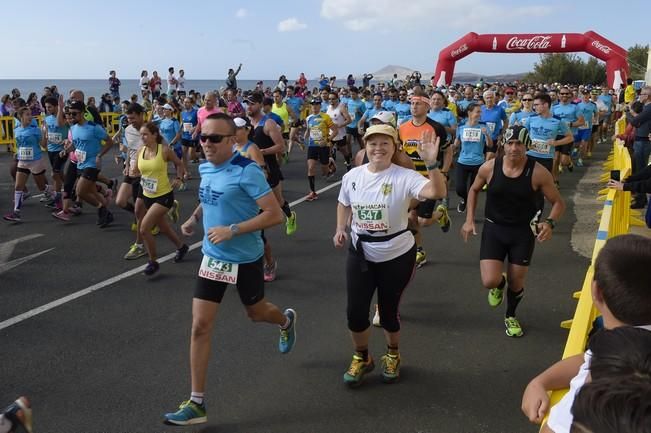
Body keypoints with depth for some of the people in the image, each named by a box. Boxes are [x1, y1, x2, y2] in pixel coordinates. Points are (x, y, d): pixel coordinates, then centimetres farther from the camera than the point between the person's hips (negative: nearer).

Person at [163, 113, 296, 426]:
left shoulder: (247, 171, -21)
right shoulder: (204, 168, 0)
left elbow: (275, 214, -24)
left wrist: (232, 230, -29)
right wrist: (194, 218, 3)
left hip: (245, 259, -5)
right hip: (212, 257, 5)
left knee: (256, 313, 19)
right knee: (200, 326, 0)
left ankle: (286, 321, 57)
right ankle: (197, 403, 10)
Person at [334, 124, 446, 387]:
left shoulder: (404, 177, -18)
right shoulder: (352, 176, -4)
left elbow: (438, 193, -33)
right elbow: (344, 204, 14)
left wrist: (431, 163, -47)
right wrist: (340, 229, -1)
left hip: (397, 256, -3)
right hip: (360, 254, 3)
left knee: (388, 311, 10)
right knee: (355, 312, 4)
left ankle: (393, 356, 42)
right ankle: (361, 358, 33)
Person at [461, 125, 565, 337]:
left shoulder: (538, 173, -17)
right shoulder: (489, 167, -12)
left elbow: (558, 202, -5)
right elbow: (474, 190, 9)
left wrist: (550, 222, -26)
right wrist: (469, 220, 1)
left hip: (523, 232, 0)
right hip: (494, 228, 1)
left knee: (516, 283, 10)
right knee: (490, 282, -12)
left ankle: (511, 317, 43)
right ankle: (499, 284, 29)